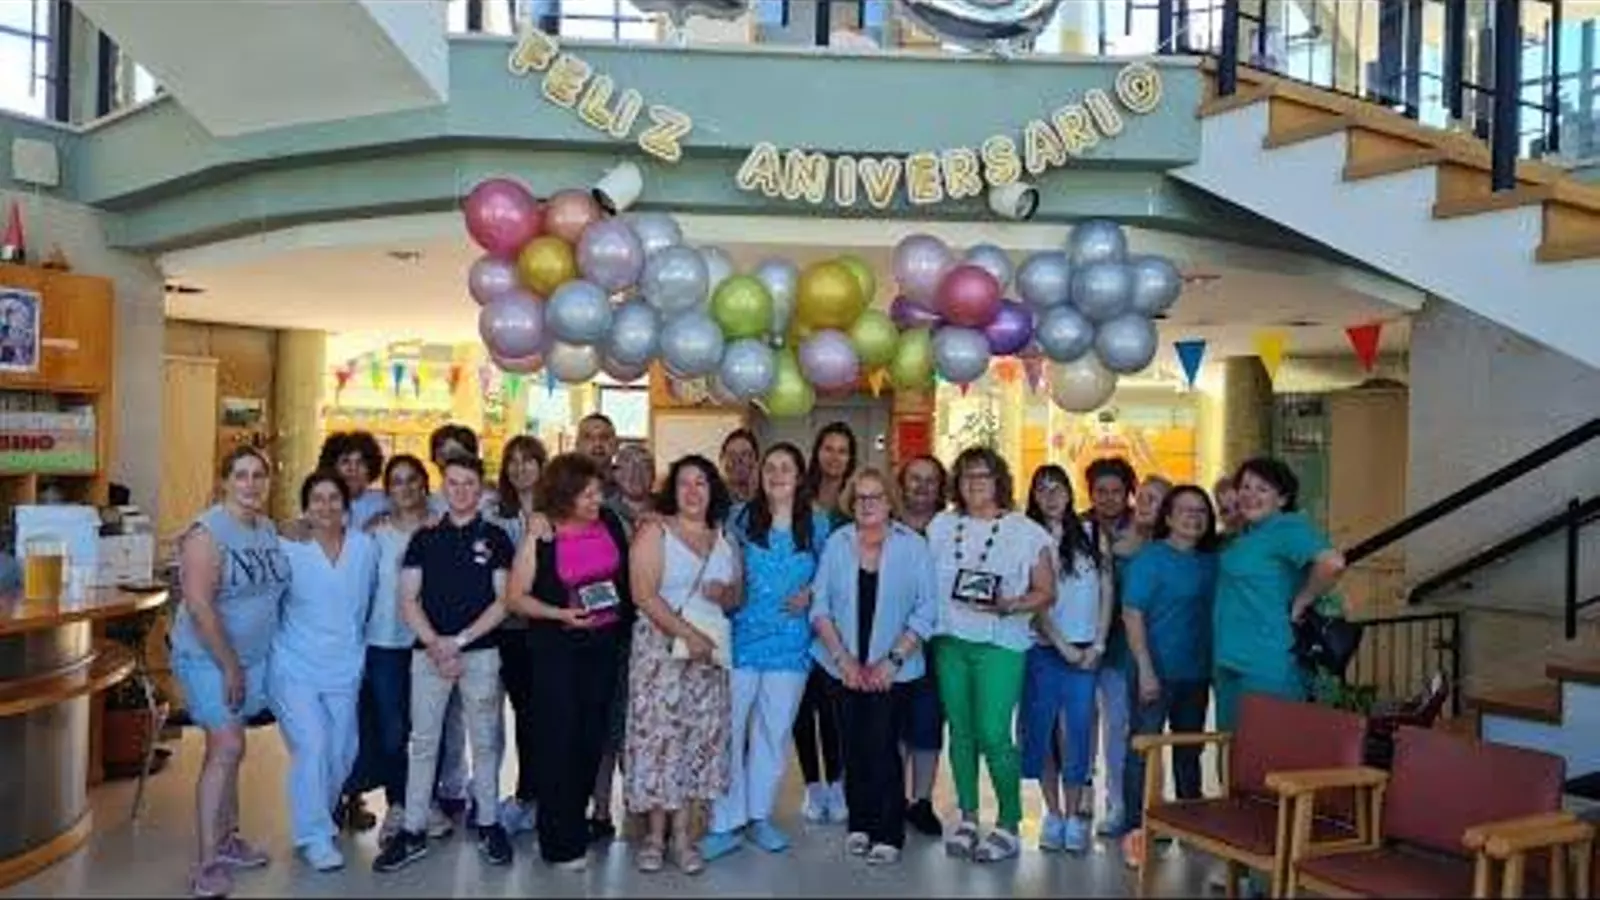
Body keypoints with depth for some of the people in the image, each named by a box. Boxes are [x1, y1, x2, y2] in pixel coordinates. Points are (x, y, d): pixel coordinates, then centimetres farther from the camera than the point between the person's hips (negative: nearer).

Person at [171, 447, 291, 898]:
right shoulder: (207, 532, -17)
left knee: (228, 748, 16)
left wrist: (244, 665, 10)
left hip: (253, 656, 7)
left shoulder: (268, 528, 5)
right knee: (227, 749, -10)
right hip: (209, 658, -7)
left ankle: (228, 837, 29)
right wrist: (229, 666, -18)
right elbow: (199, 606, -21)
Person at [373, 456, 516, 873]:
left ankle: (488, 823, 18)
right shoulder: (424, 539, 9)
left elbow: (503, 600, -2)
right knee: (423, 742, 5)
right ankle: (413, 831, 12)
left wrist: (459, 640, -11)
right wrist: (435, 645, -10)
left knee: (485, 741, 7)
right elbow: (408, 600, 4)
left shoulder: (495, 538, 3)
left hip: (481, 653, -1)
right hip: (428, 651, 1)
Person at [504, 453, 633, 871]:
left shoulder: (610, 522, 1)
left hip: (604, 644, 4)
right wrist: (560, 613, -18)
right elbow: (515, 597, -7)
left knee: (592, 735, 11)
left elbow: (629, 571, 17)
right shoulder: (539, 538, -9)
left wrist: (626, 613, 5)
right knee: (558, 738, -1)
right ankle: (562, 842, 10)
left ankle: (576, 818, 29)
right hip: (555, 649, -4)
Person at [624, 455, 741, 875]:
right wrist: (687, 635, -18)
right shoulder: (654, 532, -2)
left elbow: (737, 595, 17)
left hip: (712, 650, 4)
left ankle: (683, 835, 11)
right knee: (658, 736, -5)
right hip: (661, 647, -4)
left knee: (698, 738, 3)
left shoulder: (724, 538, 12)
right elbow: (644, 595, -12)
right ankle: (654, 835, 7)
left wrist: (725, 595, -7)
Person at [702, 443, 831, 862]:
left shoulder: (817, 524, 4)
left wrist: (809, 594, -6)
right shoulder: (741, 516, 2)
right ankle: (726, 823, 10)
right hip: (742, 637, -1)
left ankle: (759, 816, 25)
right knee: (728, 728, -2)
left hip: (790, 643, 1)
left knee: (774, 731, 10)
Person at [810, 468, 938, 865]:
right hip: (846, 667, 2)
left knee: (882, 747, -6)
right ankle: (859, 825, 21)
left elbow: (926, 611, -5)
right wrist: (843, 658, -6)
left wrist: (892, 660, -11)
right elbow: (820, 606, 3)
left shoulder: (913, 546, -3)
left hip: (893, 671, -2)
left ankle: (889, 834, 7)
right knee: (853, 747, 6)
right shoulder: (837, 543, 3)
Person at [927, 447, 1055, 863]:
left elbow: (1046, 593, -1)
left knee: (993, 735, -8)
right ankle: (968, 818, 23)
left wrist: (1009, 606, -16)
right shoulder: (941, 525, 9)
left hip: (1000, 645, -4)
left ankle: (1009, 825, 8)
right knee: (960, 731, 9)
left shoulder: (1025, 531, -1)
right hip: (949, 641, 4)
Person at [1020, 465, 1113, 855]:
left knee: (1078, 732, 1)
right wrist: (1064, 647, -7)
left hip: (1086, 651, 1)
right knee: (1042, 731, 3)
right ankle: (1053, 814, 17)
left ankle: (1073, 815, 12)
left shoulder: (1092, 535, 7)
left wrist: (1097, 646, -1)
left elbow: (1107, 593, 7)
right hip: (1043, 649, -1)